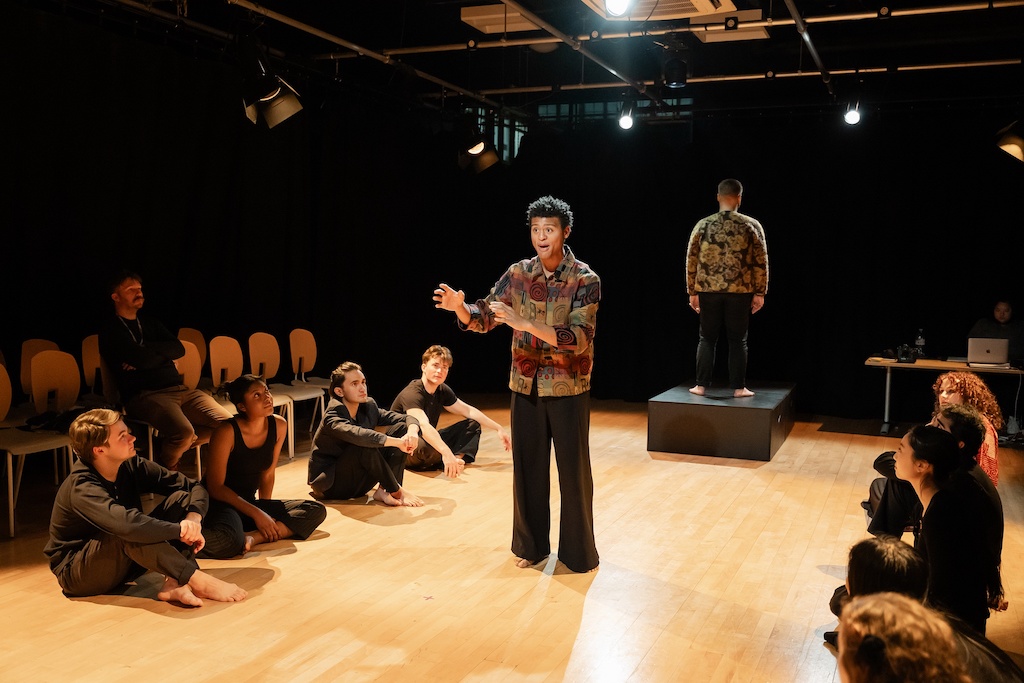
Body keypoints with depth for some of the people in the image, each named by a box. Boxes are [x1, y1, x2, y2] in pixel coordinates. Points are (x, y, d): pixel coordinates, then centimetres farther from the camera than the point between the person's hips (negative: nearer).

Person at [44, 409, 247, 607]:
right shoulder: (82, 488, -27)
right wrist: (180, 530, -35)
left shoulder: (131, 467, -6)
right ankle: (199, 581, -33)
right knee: (129, 533, -37)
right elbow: (127, 524, -46)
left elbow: (195, 487, -5)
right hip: (76, 575, -7)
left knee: (182, 497, -9)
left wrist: (194, 518, -26)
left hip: (122, 562, 7)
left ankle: (173, 583, -27)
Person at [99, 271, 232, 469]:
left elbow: (179, 349, 9)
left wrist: (147, 351, -4)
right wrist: (163, 354, 7)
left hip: (179, 389, 7)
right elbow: (142, 359, -12)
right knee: (183, 431, -33)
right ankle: (165, 468, 0)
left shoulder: (150, 323, 25)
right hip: (144, 395, -7)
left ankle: (174, 445, 8)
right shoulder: (111, 331, 2)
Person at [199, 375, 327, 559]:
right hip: (219, 503, -8)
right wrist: (257, 514, -19)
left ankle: (253, 537, -23)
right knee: (230, 543, -42)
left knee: (317, 511, -10)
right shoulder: (227, 432, -19)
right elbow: (215, 487, -16)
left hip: (249, 502, 8)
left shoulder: (278, 426, -2)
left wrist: (265, 512, 0)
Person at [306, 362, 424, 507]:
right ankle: (397, 492, -19)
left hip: (356, 483, 7)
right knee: (365, 446, -35)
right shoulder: (332, 417, -22)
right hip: (329, 484, -7)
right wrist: (398, 442, -44)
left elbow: (407, 418, -6)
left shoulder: (369, 407, -1)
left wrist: (412, 432, -30)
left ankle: (383, 491, -19)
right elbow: (357, 435, -43)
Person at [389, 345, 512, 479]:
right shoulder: (412, 393, -26)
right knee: (425, 447, -43)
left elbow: (468, 411, 9)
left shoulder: (443, 391, 0)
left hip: (429, 440, 9)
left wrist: (498, 428, 5)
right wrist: (446, 453, -55)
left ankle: (456, 459, -24)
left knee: (473, 425, 3)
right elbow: (423, 426, -42)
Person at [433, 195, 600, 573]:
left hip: (569, 389, -3)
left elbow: (579, 339, -23)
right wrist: (459, 307, -22)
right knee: (528, 468, 12)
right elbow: (483, 318, 1)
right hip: (526, 386, 4)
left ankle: (578, 550, 21)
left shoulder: (585, 280, -13)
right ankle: (531, 545, 28)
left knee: (573, 470, 6)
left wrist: (523, 322, -32)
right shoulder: (517, 273, -1)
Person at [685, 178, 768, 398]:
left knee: (707, 339, 10)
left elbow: (691, 261, 3)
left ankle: (701, 385, 9)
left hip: (709, 291, 1)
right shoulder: (751, 225, -2)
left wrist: (692, 292, 10)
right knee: (737, 340, 7)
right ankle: (739, 387, 9)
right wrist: (760, 293, 4)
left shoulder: (703, 225, 2)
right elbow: (761, 262, -3)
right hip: (740, 292, -1)